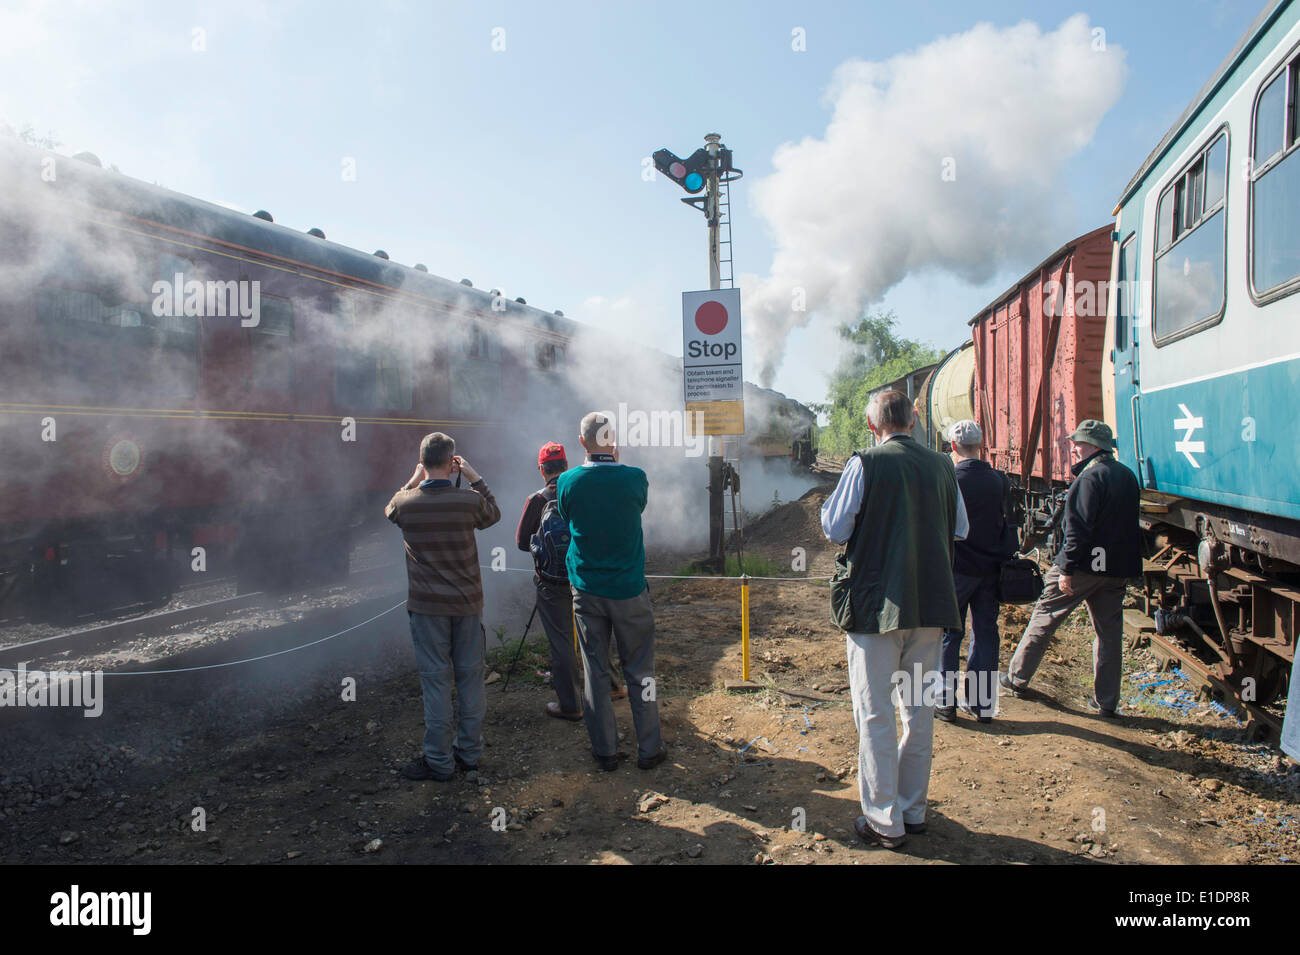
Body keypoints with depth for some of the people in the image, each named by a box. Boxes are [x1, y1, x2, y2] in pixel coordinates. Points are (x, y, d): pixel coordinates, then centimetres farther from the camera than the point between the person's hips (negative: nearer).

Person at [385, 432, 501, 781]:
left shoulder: (406, 503, -9)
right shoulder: (468, 500, -10)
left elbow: (390, 511, 17)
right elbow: (494, 514, 13)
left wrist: (413, 480, 19)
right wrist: (473, 476, 12)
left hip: (427, 606, -1)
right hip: (467, 602, 1)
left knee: (436, 680, 5)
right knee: (471, 677, 12)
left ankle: (439, 761, 12)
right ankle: (469, 751, 23)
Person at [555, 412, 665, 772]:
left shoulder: (567, 482, -8)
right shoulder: (635, 478, -11)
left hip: (587, 591, 1)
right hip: (629, 590, -1)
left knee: (595, 672, 11)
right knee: (639, 671, 11)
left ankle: (605, 751, 20)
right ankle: (649, 749, 20)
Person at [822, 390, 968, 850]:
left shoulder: (864, 465, -11)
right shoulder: (942, 467, 3)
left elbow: (835, 529, -8)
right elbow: (960, 530, 13)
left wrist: (828, 504, 10)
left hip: (876, 604, -5)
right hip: (930, 603, 5)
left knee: (875, 713, 4)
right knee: (921, 709, 15)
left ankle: (884, 821, 11)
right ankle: (913, 810, 27)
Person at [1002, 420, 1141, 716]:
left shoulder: (1090, 478, -15)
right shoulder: (1128, 476, 12)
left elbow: (1078, 528, -21)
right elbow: (1127, 523, 18)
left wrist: (1067, 569, -19)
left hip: (1085, 565, -8)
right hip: (1118, 569, 8)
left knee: (1044, 618, 5)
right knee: (1109, 631, 10)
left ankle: (1017, 678, 15)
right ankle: (1106, 701, 13)